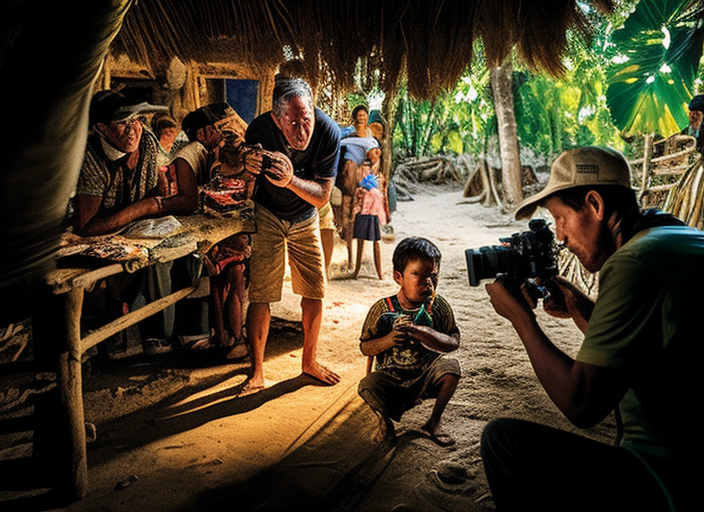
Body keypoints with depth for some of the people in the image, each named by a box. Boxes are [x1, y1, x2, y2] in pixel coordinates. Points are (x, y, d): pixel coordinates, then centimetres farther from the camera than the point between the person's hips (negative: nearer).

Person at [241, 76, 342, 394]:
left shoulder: (328, 132, -26)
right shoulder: (260, 129, -26)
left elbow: (322, 197, -22)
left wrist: (290, 180, -41)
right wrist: (245, 166, -36)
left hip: (305, 219, 2)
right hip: (267, 215, -2)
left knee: (315, 292, 4)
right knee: (260, 294, -7)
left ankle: (309, 361, 24)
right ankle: (257, 372, 8)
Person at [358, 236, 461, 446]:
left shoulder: (438, 306, -7)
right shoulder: (382, 309, -10)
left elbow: (453, 343, -11)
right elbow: (365, 347, -4)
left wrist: (421, 333, -28)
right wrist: (387, 341, -26)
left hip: (426, 376, 2)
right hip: (391, 379, -1)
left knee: (451, 365, -27)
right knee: (367, 386, -30)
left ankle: (433, 422, -1)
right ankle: (385, 420, 7)